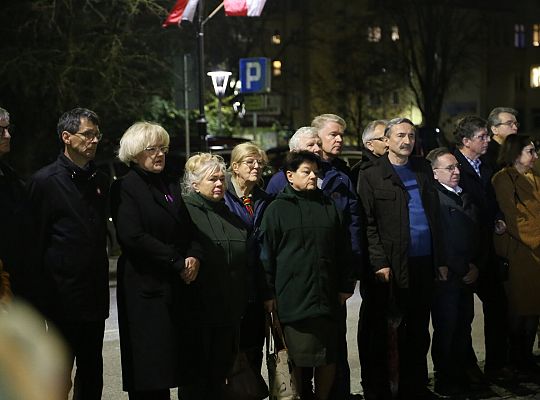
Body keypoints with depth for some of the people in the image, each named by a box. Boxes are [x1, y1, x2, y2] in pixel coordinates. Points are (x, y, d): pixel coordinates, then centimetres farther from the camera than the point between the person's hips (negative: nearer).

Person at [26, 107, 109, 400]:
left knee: (92, 369, 13)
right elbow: (36, 241, -8)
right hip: (64, 296, -6)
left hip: (95, 296, 6)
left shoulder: (100, 181, 11)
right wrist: (43, 296, -10)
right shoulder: (45, 180, -8)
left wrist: (102, 283, 14)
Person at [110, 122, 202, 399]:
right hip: (146, 286, -7)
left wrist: (194, 256, -3)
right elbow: (132, 237, -15)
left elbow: (189, 231, 19)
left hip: (177, 286, 7)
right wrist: (178, 263, -13)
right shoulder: (125, 188, -4)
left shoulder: (171, 187, 17)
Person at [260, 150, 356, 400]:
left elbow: (342, 250, 17)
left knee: (328, 358, 7)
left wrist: (345, 285, 12)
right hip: (292, 300, -4)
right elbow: (267, 255, 0)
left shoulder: (328, 207, 13)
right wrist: (269, 293, -4)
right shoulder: (277, 209, 1)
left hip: (327, 297, 4)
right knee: (295, 360, 0)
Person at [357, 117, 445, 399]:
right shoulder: (371, 176, -1)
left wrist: (441, 259, 10)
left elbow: (435, 215, 15)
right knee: (387, 330, 1)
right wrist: (380, 264, -13)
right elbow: (369, 224, -6)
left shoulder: (423, 170, 15)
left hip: (424, 263, 5)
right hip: (393, 267, -5)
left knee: (418, 331, 12)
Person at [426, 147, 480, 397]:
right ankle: (444, 382, 10)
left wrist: (475, 266, 7)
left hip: (468, 275, 7)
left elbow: (476, 233, 18)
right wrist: (462, 268, -9)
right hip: (446, 275, -7)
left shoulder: (466, 196, 16)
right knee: (446, 329, 0)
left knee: (463, 327, 9)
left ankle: (460, 374, 20)